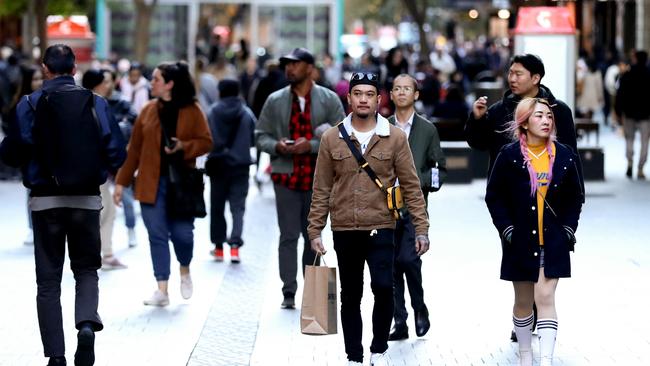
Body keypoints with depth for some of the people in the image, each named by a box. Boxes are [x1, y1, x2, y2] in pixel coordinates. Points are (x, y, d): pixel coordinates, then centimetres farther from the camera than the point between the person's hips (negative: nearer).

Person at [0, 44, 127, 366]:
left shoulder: (30, 104, -5)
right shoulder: (96, 104, -1)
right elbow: (117, 153, -4)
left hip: (45, 200, -1)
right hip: (87, 199, 1)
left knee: (48, 279, 8)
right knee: (86, 270, 15)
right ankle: (87, 323, -13)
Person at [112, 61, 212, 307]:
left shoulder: (192, 111, -1)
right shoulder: (148, 111, 8)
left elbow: (206, 142, 0)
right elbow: (134, 149, 10)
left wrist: (183, 147, -19)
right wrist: (122, 181, 8)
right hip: (151, 184, 2)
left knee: (182, 233, -2)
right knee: (157, 235, -1)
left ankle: (185, 271, 30)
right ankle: (162, 290, 3)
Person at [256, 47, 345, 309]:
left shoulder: (329, 100, 2)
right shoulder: (275, 101, 6)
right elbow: (261, 136, 8)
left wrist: (312, 145, -18)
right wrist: (276, 146, -14)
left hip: (318, 179, 0)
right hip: (286, 177, 0)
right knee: (289, 236, -6)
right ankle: (289, 292, -5)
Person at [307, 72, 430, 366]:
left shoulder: (395, 138, 1)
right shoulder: (332, 138, 4)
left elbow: (411, 186, 2)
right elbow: (321, 190, 6)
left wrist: (421, 229, -3)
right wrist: (315, 231, 2)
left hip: (381, 228, -2)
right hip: (344, 231, 2)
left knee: (383, 287, -16)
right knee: (350, 296, 7)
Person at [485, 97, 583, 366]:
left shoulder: (564, 156, 2)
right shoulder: (510, 156, -4)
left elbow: (576, 197, 11)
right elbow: (494, 196, -1)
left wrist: (568, 228, 2)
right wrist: (507, 230, -7)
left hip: (553, 241, 0)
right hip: (520, 241, 0)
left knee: (545, 297, -9)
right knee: (523, 300, 9)